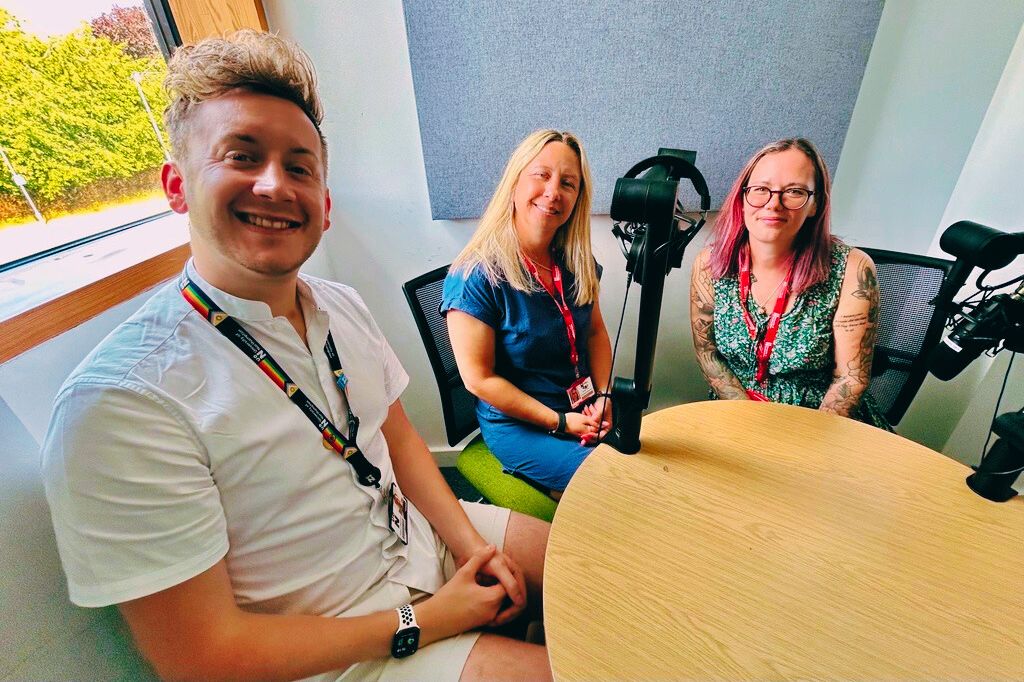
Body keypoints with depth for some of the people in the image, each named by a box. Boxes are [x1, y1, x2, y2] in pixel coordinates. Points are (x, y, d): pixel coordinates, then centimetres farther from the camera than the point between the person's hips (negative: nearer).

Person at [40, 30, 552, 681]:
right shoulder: (116, 403, -25)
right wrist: (421, 623, -17)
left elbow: (399, 438, 4)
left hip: (421, 536, 6)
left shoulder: (344, 307, -4)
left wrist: (471, 544, -8)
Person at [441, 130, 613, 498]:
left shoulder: (577, 262, 0)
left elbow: (596, 332, 10)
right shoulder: (475, 277, -19)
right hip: (519, 425, -6)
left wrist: (604, 396, -5)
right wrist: (559, 422, -14)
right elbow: (479, 378, -17)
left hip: (587, 411, 6)